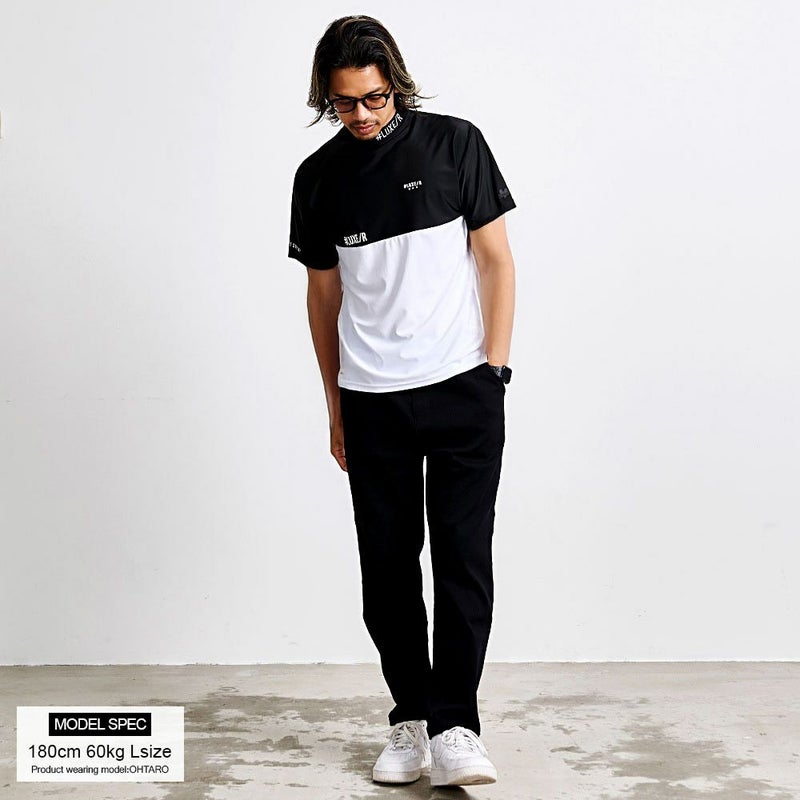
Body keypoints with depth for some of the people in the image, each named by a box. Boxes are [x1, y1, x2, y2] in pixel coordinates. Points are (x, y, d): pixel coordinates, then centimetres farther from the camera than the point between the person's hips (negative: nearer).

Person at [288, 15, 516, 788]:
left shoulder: (454, 143, 0)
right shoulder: (319, 177, 7)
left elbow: (496, 259, 2)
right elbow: (324, 294, 13)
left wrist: (494, 370, -6)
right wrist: (334, 407, 12)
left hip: (461, 389, -2)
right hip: (371, 402, 3)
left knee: (462, 555, -6)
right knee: (387, 565, 6)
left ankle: (454, 730, -2)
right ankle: (410, 720, 19)